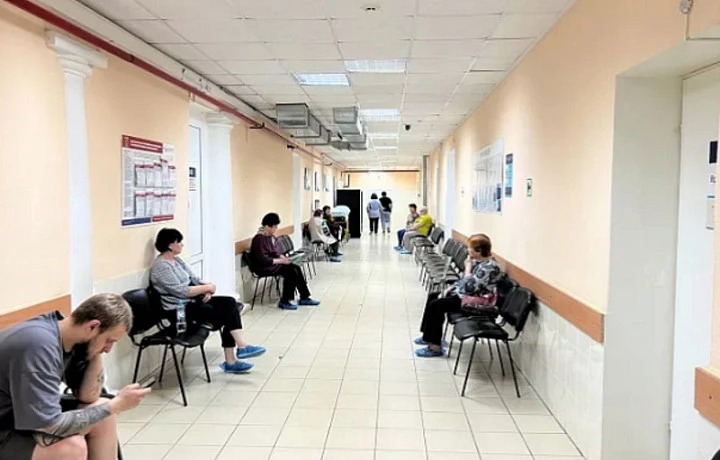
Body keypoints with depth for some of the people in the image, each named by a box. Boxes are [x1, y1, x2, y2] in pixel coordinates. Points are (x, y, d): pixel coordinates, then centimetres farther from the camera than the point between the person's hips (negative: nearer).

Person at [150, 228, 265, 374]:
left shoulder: (177, 260, 14)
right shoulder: (161, 266, -15)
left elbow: (194, 279, 12)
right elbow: (181, 291, -22)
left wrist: (206, 290, -9)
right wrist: (207, 287, -14)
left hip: (191, 301, 8)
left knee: (229, 302, -14)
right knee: (227, 312, -21)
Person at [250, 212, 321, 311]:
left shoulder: (271, 236, 9)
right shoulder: (259, 239, -19)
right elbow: (262, 260, -24)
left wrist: (282, 257, -1)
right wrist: (280, 261, -21)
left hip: (274, 263, 9)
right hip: (265, 267, -9)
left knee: (296, 268, -10)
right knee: (291, 271, -22)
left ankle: (304, 297, -4)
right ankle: (284, 302, -14)